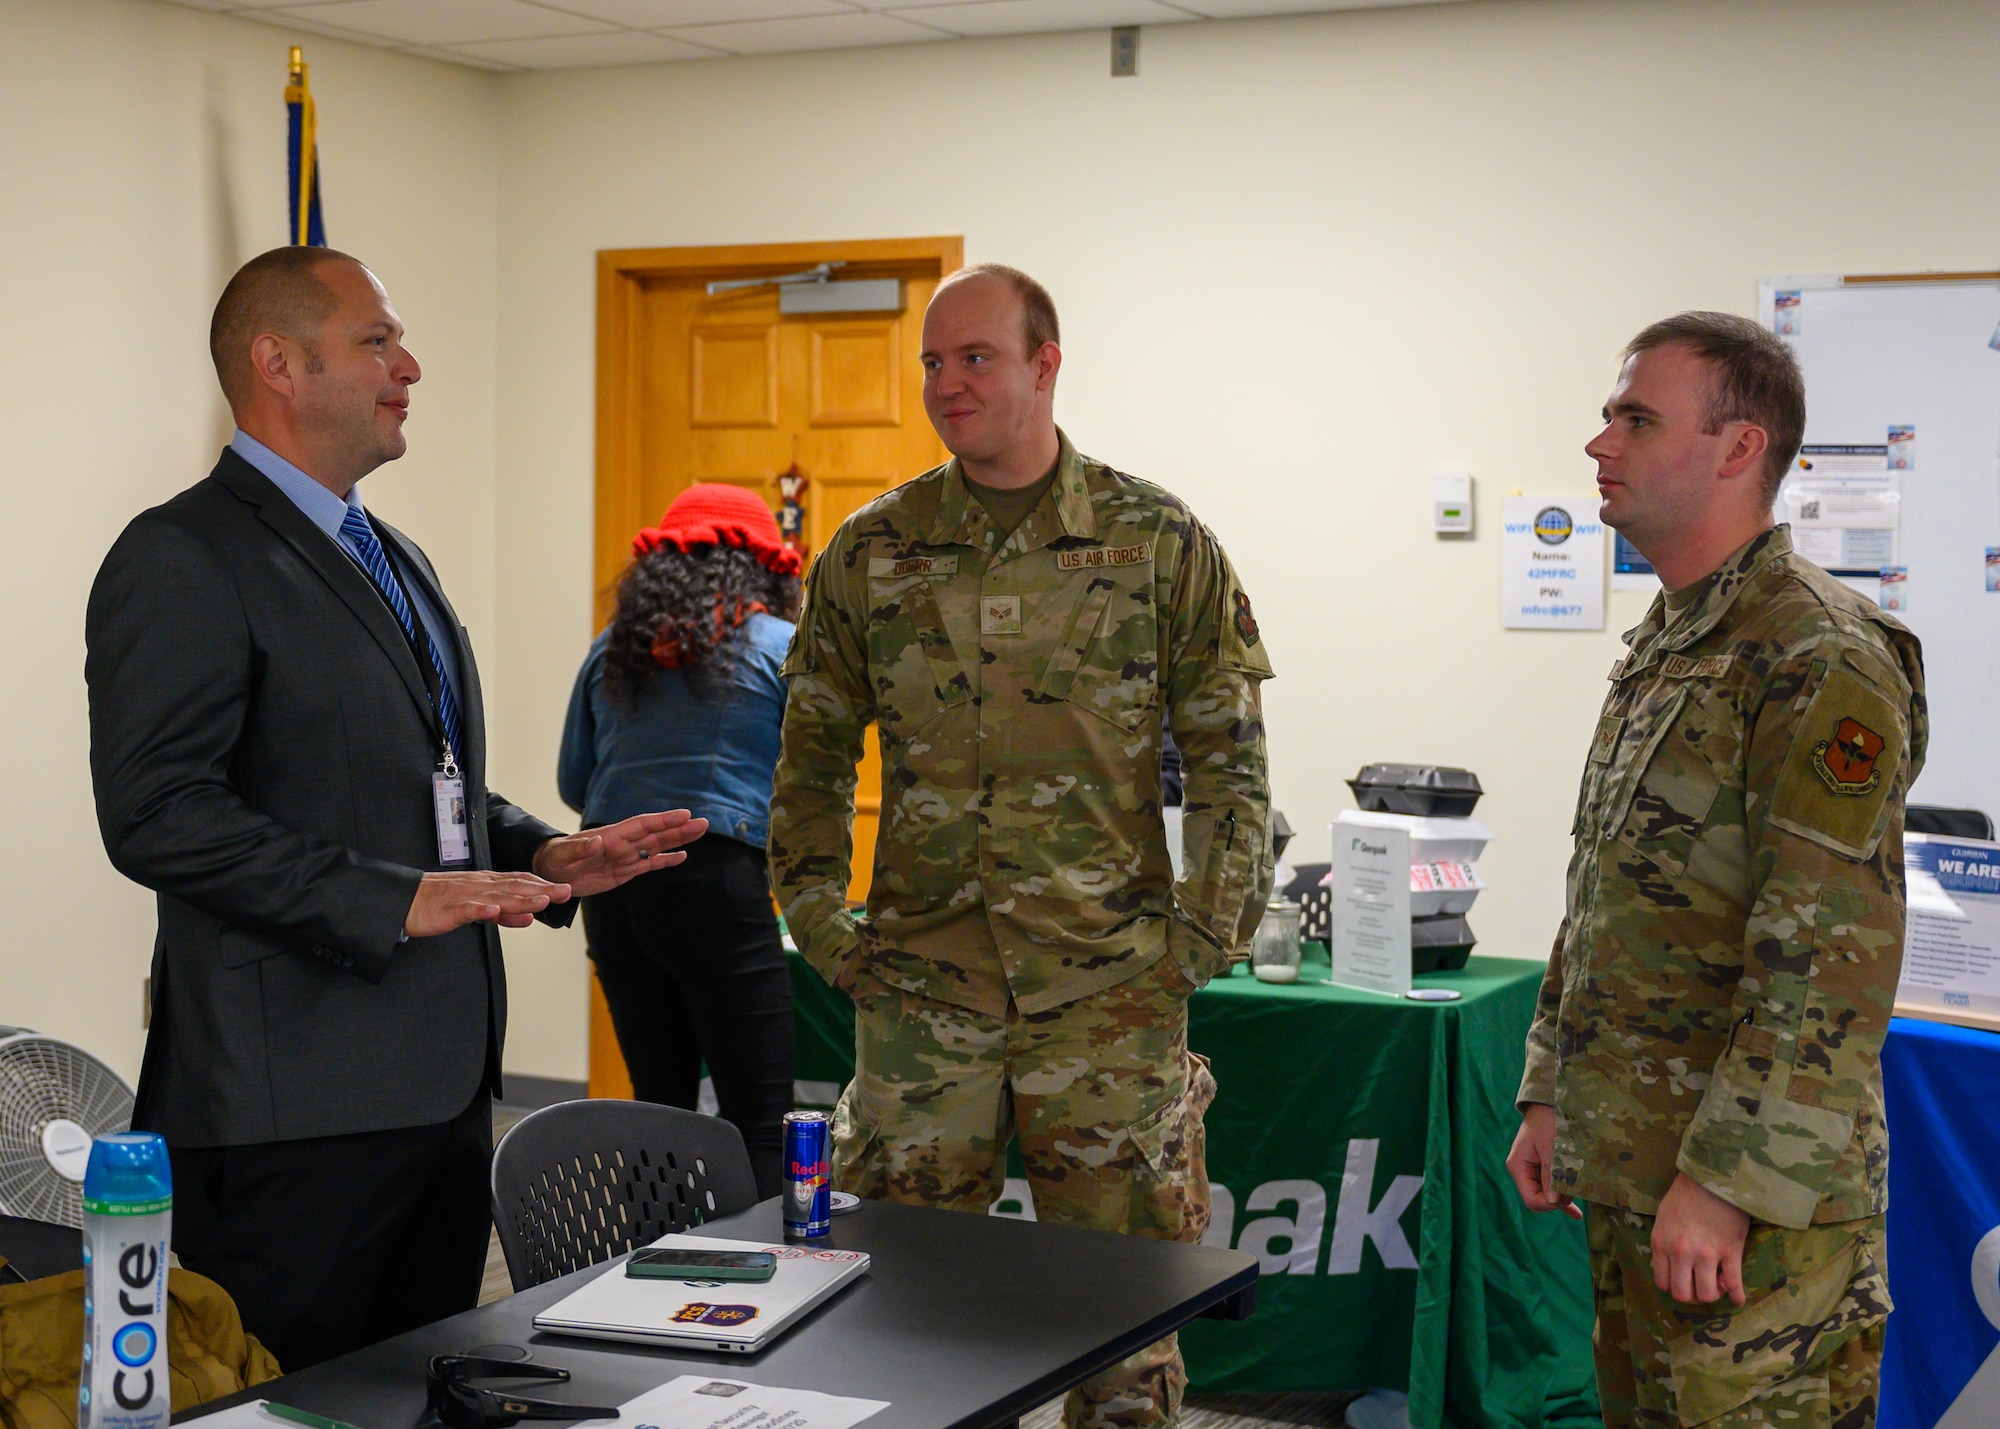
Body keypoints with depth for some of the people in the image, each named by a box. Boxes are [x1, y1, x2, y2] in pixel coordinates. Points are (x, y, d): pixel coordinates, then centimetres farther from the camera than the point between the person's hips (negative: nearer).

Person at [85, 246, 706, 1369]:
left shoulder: (396, 558, 21)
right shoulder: (183, 560, -9)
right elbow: (158, 814, -18)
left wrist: (542, 856, 9)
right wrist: (393, 901, -23)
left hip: (443, 1082, 9)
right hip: (295, 1100, -9)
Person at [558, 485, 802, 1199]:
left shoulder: (613, 649, 13)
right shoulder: (780, 648, 1)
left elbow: (573, 785, 19)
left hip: (612, 888, 5)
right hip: (719, 883, -5)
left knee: (659, 1106, 13)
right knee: (760, 1119, -4)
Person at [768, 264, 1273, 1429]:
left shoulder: (1160, 543, -1)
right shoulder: (871, 554, 4)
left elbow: (1229, 756, 1)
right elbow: (815, 756, 10)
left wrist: (1205, 932, -4)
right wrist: (822, 924, 4)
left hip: (1109, 988, -2)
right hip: (919, 987, 2)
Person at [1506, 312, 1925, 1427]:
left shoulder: (1821, 663, -16)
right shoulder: (1666, 647, 14)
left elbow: (1835, 960, -22)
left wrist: (1726, 1179, -23)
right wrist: (1551, 1095, 18)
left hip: (1751, 1199, -9)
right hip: (1634, 1170, 9)